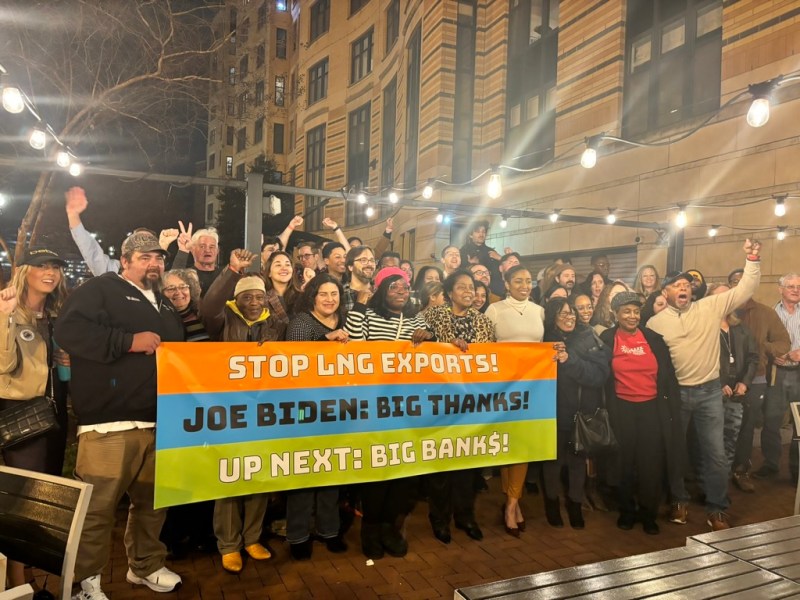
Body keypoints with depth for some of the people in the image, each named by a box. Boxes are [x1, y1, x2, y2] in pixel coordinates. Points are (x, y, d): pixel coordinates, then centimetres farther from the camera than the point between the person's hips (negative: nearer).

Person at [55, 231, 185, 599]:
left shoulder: (165, 305, 23)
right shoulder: (100, 290, 0)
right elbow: (68, 330, -15)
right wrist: (129, 341, -17)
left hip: (159, 422, 7)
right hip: (110, 422, -7)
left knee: (152, 500, 15)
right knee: (97, 505, -3)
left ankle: (146, 565, 32)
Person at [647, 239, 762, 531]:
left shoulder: (710, 307, 1)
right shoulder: (655, 322, -1)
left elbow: (744, 290, -2)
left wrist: (752, 259, -11)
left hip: (709, 391, 1)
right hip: (674, 393, 0)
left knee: (715, 453, 5)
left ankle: (716, 509, 20)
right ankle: (678, 501, 30)